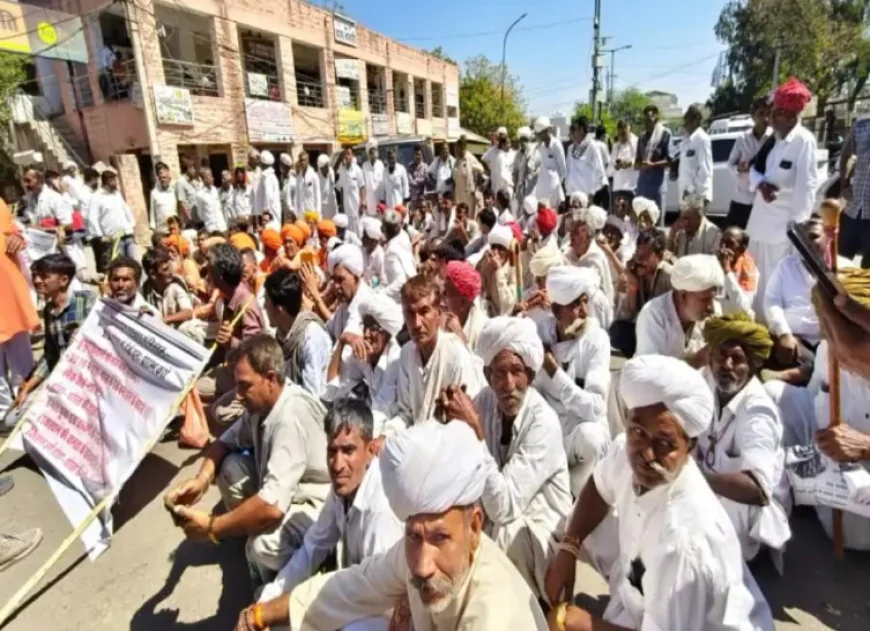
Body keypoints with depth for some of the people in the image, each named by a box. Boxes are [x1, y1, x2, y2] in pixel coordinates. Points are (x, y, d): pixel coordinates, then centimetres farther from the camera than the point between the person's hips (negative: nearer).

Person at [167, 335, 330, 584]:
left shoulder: (292, 416, -32)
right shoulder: (261, 402, -5)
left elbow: (272, 507, -37)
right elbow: (226, 441, 10)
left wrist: (211, 528, -23)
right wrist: (202, 479, -11)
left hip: (320, 504, -8)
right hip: (285, 492, 8)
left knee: (264, 546, -32)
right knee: (230, 466, -2)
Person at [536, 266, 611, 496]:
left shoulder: (596, 339, -15)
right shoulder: (539, 333, -5)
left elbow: (596, 408, -24)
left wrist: (554, 371, -26)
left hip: (582, 436, -2)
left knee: (589, 434, -35)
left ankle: (576, 498, -7)